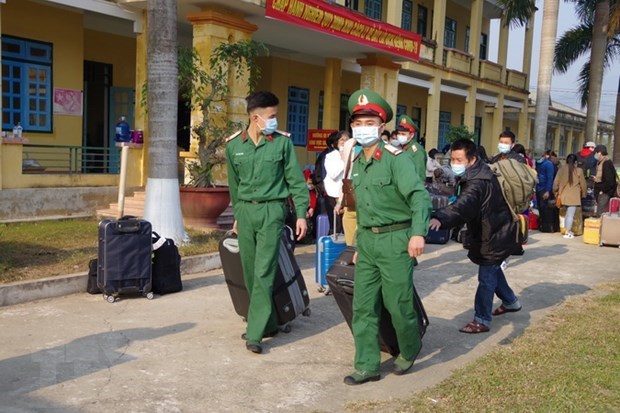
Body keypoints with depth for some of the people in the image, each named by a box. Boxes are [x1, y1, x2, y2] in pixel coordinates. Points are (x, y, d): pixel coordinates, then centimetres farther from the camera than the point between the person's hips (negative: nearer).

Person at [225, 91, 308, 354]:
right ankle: (268, 323, 24)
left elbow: (296, 180, 0)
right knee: (250, 272, 9)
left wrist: (301, 213, -4)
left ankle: (255, 333, -4)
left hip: (271, 210, -4)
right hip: (245, 211, 4)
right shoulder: (234, 145, 5)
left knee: (264, 273, -9)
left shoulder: (282, 142, -3)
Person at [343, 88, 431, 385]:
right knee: (363, 307, 7)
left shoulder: (395, 158, -11)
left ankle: (410, 350, 30)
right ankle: (367, 366, 18)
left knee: (398, 304, 2)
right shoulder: (357, 163, 11)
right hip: (366, 240, 7)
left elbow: (419, 196, -22)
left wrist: (418, 233, -34)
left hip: (394, 240, -7)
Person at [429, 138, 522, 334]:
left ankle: (482, 321, 7)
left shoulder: (477, 183, -32)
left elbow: (462, 206, -52)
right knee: (493, 270, 25)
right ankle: (510, 301, 45)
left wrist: (440, 218, -67)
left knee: (486, 277, -3)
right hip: (496, 231, 11)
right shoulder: (480, 173, 1)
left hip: (495, 236, -11)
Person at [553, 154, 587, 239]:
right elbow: (583, 184, 2)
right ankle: (567, 232, -2)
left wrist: (556, 193, 18)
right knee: (570, 214, -1)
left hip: (563, 195, 4)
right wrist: (583, 194, 17)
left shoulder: (562, 169, 2)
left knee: (567, 214, 18)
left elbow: (556, 182, 5)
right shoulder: (578, 170, -5)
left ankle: (567, 230, 23)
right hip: (574, 196, -4)